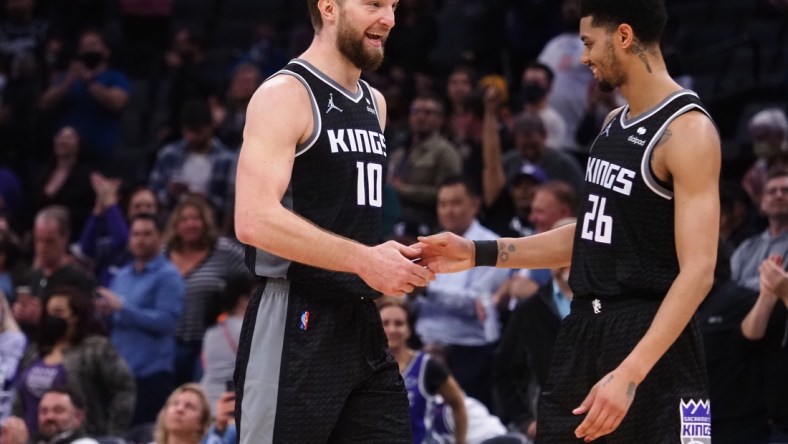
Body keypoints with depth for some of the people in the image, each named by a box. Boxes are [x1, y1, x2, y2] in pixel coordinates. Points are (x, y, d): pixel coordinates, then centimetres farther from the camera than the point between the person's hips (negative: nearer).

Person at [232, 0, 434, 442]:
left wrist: (389, 257, 12)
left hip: (361, 323, 8)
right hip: (296, 325, -8)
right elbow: (255, 220, -23)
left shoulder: (375, 104, 16)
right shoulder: (286, 95, -11)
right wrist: (363, 260, -23)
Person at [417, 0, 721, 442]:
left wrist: (630, 372, -31)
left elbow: (698, 271, -22)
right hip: (586, 326, 9)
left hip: (651, 338, -9)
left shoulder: (687, 129, -16)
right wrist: (479, 253, 15)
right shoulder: (617, 123, 12)